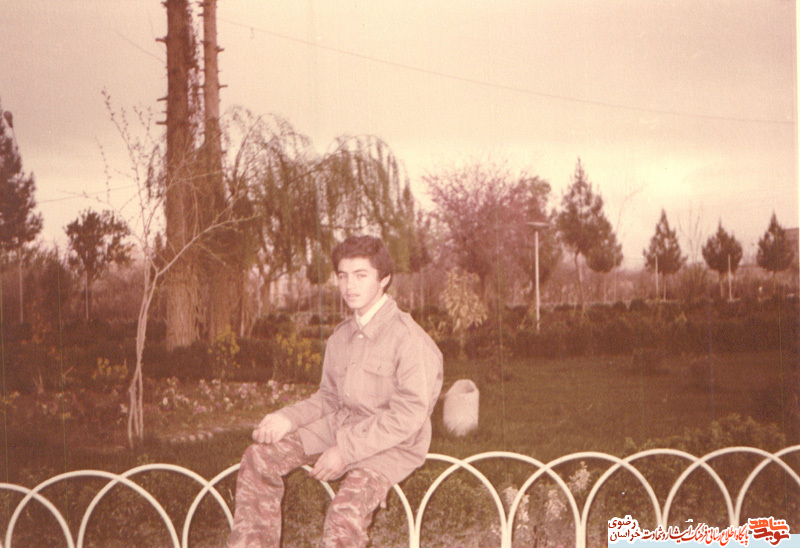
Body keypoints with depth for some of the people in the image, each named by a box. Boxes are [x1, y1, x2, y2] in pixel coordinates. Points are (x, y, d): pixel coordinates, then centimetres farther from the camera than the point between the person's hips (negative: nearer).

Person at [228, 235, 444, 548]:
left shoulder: (408, 338, -16)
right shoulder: (340, 337, 7)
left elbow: (408, 415, -21)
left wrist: (345, 450, -22)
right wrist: (287, 418, -2)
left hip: (392, 445, -7)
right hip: (340, 426, 7)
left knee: (345, 513, -31)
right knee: (259, 458, -6)